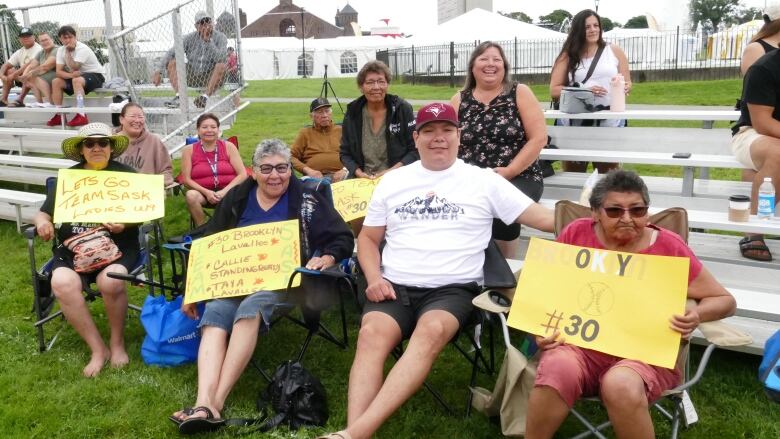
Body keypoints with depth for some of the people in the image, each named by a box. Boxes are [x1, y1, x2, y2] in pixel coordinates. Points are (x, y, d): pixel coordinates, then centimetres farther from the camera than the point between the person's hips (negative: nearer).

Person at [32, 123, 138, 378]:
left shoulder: (126, 174, 10)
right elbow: (43, 214, 17)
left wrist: (125, 222, -17)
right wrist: (42, 222, -8)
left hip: (116, 245, -2)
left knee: (110, 281, -34)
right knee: (62, 283, -30)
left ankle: (117, 343, -6)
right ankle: (98, 349, -15)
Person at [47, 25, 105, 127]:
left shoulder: (82, 49, -19)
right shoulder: (61, 50, 1)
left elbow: (74, 68, -28)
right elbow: (58, 72, -7)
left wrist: (68, 52, -25)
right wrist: (71, 75, -28)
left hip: (95, 75, -7)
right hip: (77, 76, 7)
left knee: (76, 80, -35)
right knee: (56, 82, -9)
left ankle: (81, 116, -38)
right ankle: (59, 115, -5)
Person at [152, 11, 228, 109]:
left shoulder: (220, 37, -6)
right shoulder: (190, 38, 1)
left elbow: (220, 58, -24)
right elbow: (171, 53, -5)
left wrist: (208, 41, -24)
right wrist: (159, 71, -16)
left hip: (211, 78, -3)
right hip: (192, 78, 4)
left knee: (222, 66, -32)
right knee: (172, 62, -12)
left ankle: (205, 97, -38)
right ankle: (179, 96, -28)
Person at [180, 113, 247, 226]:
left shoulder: (228, 147, 4)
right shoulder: (189, 150, 4)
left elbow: (242, 174, -2)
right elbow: (186, 179, -1)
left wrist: (225, 191, -16)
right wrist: (206, 192, -17)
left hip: (228, 191, 0)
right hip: (202, 192, 1)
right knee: (191, 195, -33)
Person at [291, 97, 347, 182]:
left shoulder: (341, 131, 22)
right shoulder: (305, 133, 21)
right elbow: (292, 156, 12)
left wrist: (345, 170, -7)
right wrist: (307, 170, -6)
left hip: (339, 175, 1)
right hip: (316, 176, -1)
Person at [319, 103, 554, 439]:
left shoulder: (483, 181, 7)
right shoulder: (392, 181, 15)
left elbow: (544, 218, 3)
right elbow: (368, 238, 20)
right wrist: (374, 278, 1)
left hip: (453, 289, -2)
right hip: (395, 286, 3)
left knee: (431, 331, -35)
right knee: (371, 334, -30)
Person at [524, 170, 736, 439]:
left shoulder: (668, 247, -3)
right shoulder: (576, 234, 1)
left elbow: (725, 300, 6)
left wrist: (697, 314, -16)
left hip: (648, 354, -1)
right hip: (581, 345, 1)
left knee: (621, 386, -34)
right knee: (557, 371, -32)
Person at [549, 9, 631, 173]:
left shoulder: (614, 51, 9)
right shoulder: (568, 56, 6)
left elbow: (627, 83, 12)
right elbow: (554, 90, 1)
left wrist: (624, 88, -13)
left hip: (609, 122, 0)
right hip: (575, 123, 0)